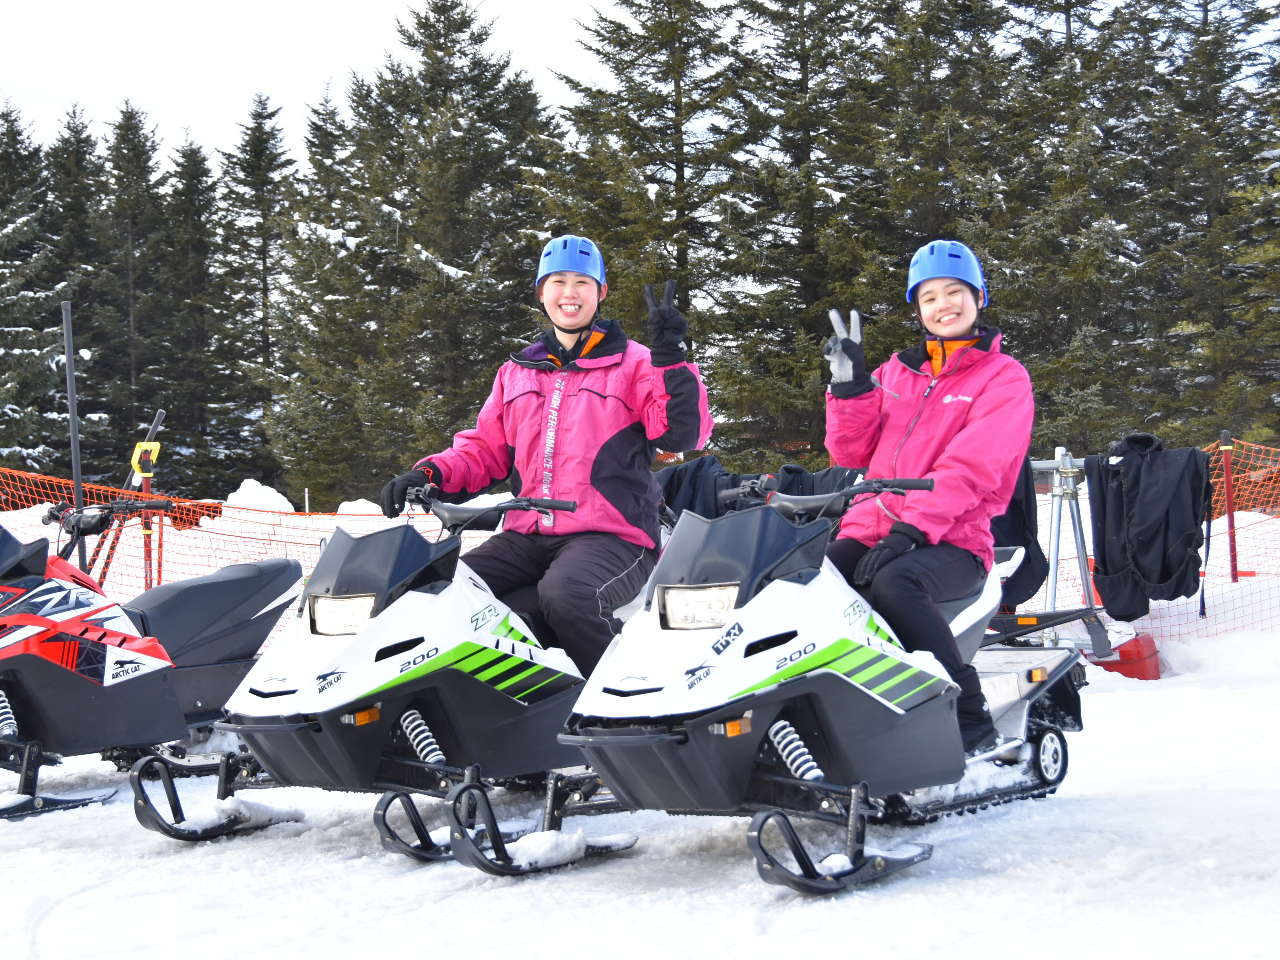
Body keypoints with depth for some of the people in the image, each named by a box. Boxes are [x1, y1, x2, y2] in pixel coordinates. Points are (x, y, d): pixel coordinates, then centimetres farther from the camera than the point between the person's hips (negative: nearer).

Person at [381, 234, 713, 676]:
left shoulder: (634, 363, 6)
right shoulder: (515, 373, 21)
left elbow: (683, 432, -7)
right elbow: (486, 449, 23)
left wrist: (671, 358, -19)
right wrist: (432, 474, 5)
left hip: (611, 535, -5)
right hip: (525, 535, 5)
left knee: (565, 595, -37)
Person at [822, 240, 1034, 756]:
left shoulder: (1004, 378, 3)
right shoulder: (898, 370, 19)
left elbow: (970, 470, -12)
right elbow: (850, 452, 17)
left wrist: (911, 529, -23)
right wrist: (850, 386, 2)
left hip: (951, 543, -5)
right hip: (868, 530, 5)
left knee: (894, 582, -37)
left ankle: (970, 720, -26)